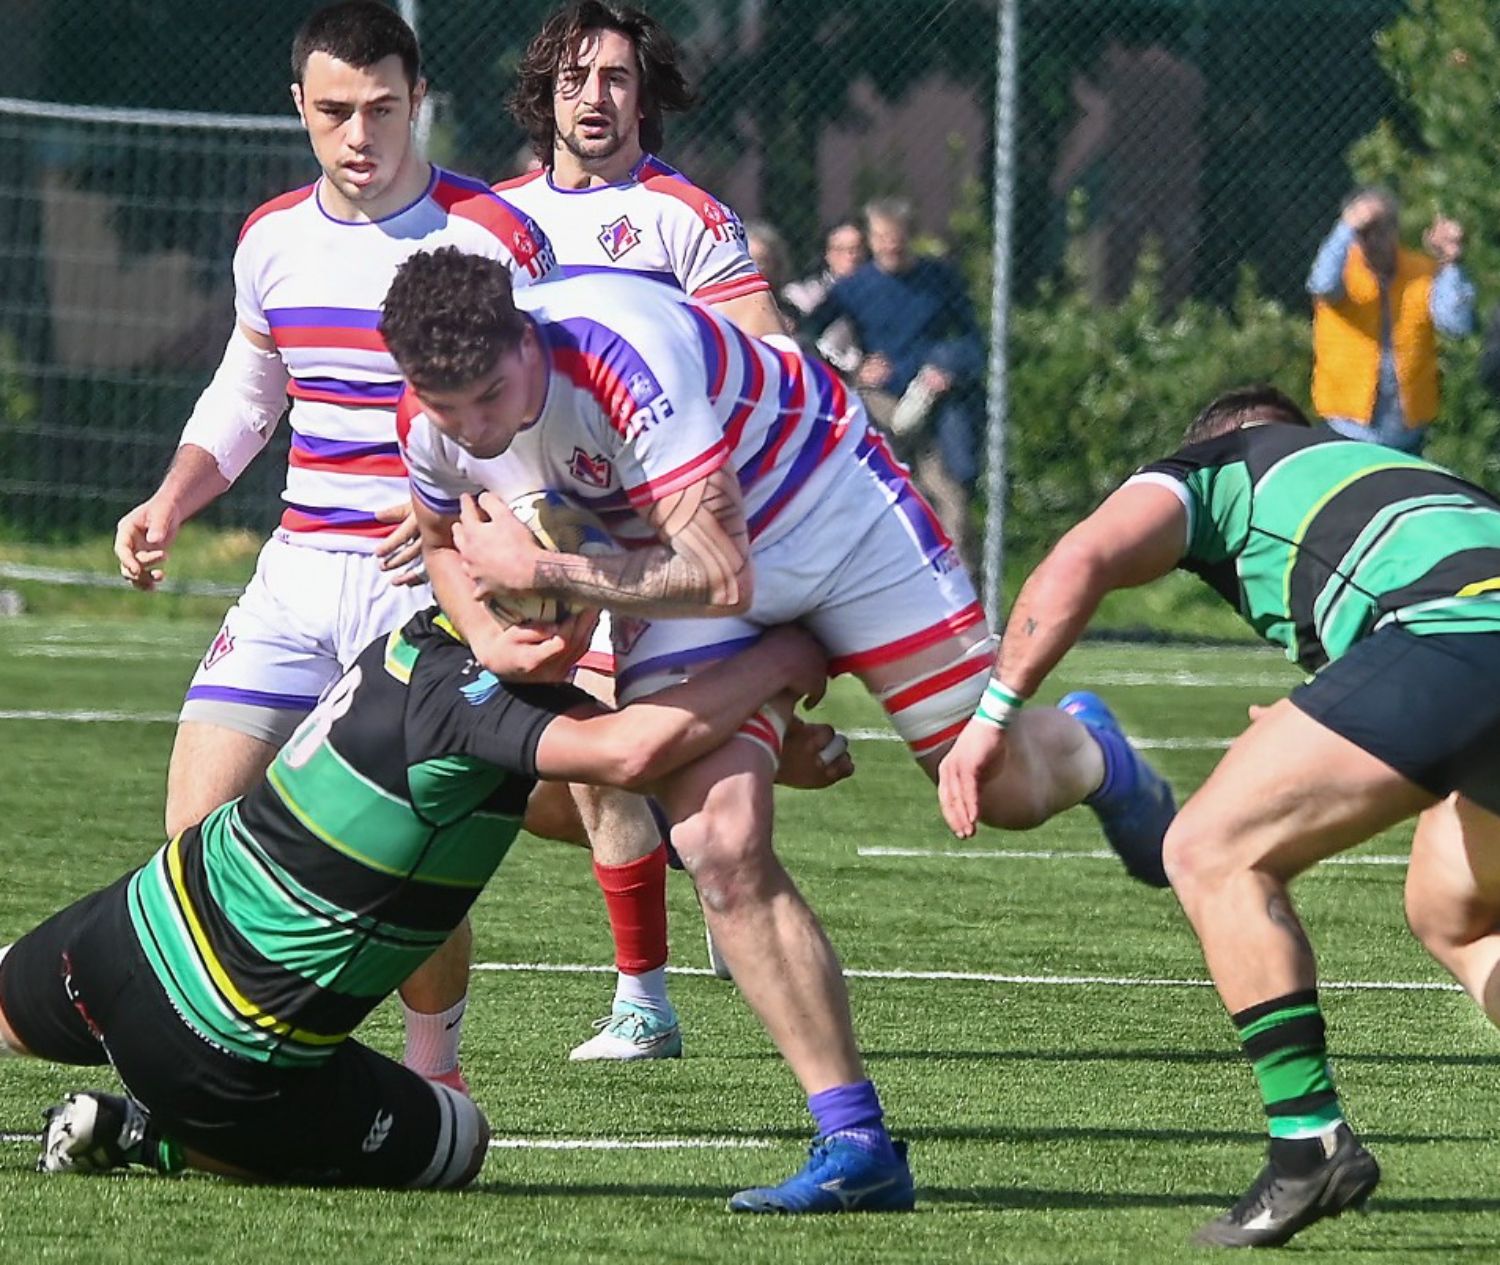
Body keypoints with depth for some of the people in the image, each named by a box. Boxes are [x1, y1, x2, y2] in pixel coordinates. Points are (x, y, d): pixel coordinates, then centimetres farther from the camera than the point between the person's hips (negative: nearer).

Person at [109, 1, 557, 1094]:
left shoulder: (492, 239, -9)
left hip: (430, 579, -5)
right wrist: (171, 503, 8)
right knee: (197, 834, -5)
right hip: (297, 575, 5)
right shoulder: (273, 238, 9)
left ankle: (435, 1066, 11)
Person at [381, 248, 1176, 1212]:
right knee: (720, 843, -15)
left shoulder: (626, 356, -39)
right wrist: (494, 642, -13)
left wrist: (542, 571, -35)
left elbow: (721, 578, -38)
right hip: (679, 559, 5)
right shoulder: (431, 424, -18)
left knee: (1005, 786, -1)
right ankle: (856, 1143, -9)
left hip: (826, 507, -5)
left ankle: (1091, 758, 40)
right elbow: (445, 541, 8)